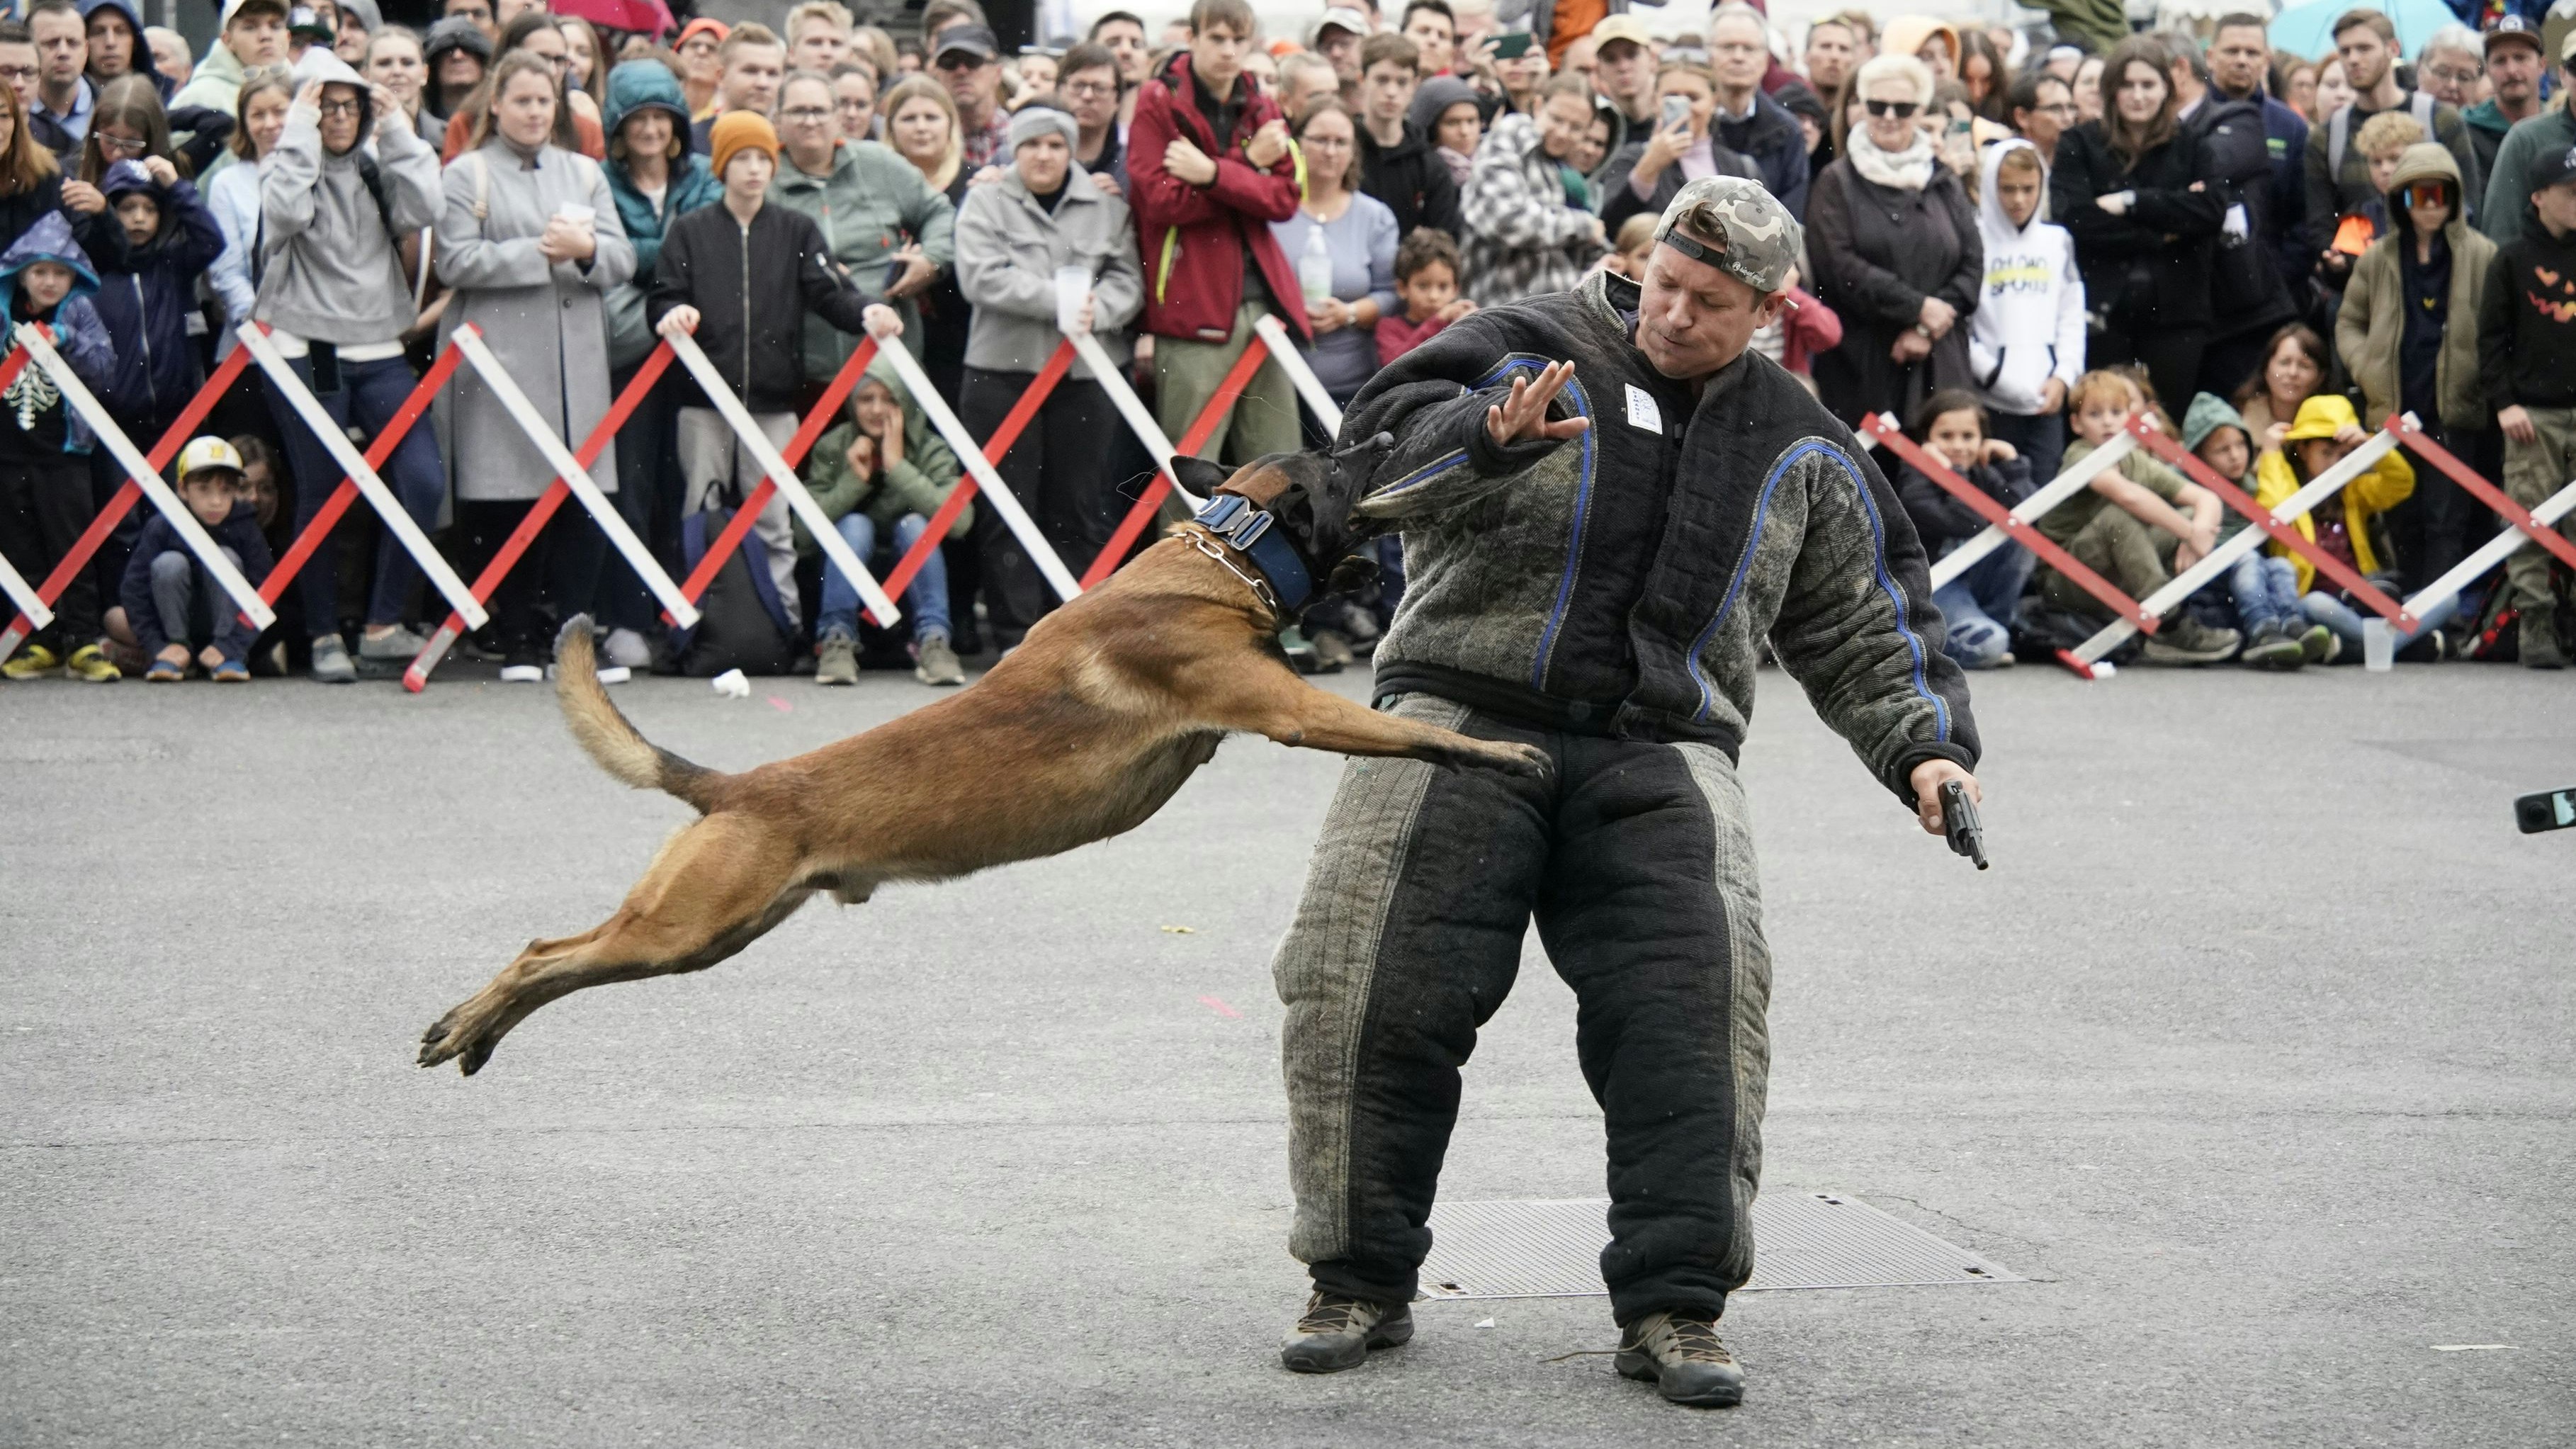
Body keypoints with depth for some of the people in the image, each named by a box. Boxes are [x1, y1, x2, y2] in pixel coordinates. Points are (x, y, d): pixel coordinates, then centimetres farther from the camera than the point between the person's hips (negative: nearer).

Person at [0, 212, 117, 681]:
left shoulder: (79, 311, 0)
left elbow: (105, 367, -8)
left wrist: (68, 341, -20)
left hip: (61, 450, -3)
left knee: (72, 547, -4)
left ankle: (84, 642, -2)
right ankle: (41, 642, 12)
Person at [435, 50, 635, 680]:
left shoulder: (584, 174, 19)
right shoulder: (467, 176, 6)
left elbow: (622, 261, 10)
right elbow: (456, 262, -8)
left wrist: (586, 250, -11)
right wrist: (541, 251, -10)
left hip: (577, 361, 4)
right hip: (500, 359, -3)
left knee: (580, 504, -2)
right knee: (509, 506, -3)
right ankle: (519, 644, 3)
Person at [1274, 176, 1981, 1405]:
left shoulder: (1798, 452, 15)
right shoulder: (1529, 350, 3)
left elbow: (1862, 624, 22)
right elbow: (1380, 448, -10)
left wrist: (1922, 747, 7)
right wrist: (1490, 438, -30)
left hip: (1657, 751, 2)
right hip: (1463, 715, -2)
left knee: (1686, 1004, -18)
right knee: (1385, 986, -10)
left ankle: (1672, 1306, -10)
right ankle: (1360, 1282, 7)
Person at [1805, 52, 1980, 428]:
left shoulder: (1946, 186, 15)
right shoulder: (1838, 183, 5)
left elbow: (1973, 266, 7)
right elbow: (1838, 264, -8)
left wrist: (1927, 330, -8)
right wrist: (1918, 307, -11)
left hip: (1937, 365, 3)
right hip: (1859, 364, -3)